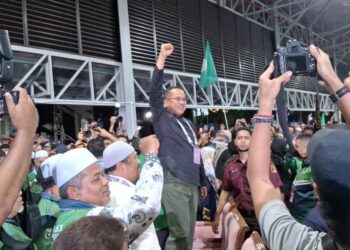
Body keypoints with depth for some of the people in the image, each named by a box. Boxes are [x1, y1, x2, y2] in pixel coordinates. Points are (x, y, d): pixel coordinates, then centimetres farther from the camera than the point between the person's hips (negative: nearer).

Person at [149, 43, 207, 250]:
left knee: (189, 232, 11)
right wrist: (162, 58, -16)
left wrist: (202, 181, 24)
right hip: (173, 184, -7)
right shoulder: (162, 119, 2)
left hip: (192, 184, 7)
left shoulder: (188, 124, 20)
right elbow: (155, 91, -11)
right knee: (179, 232, -11)